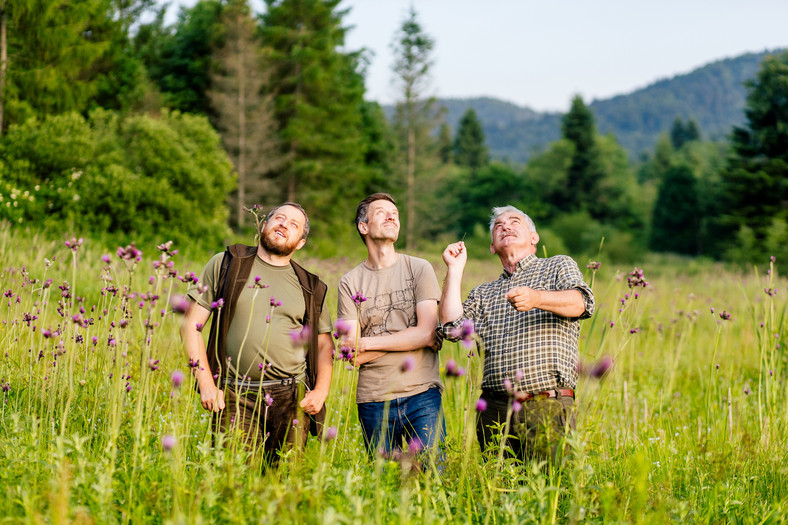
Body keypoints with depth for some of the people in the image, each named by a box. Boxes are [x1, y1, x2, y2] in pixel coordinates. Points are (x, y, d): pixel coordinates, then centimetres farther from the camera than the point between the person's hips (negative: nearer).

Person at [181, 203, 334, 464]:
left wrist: (321, 390, 1)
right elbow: (191, 325, 4)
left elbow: (324, 343, 19)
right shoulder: (226, 264, 7)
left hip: (292, 397, 2)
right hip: (235, 396, -2)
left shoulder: (310, 287, 13)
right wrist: (206, 384, -5)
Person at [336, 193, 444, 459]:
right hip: (373, 401, 1)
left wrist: (368, 342, -6)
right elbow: (353, 355, -3)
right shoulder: (350, 283, 5)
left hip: (422, 396, -1)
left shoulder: (419, 269, 5)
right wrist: (408, 336, -8)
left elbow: (428, 335, -6)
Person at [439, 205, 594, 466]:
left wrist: (537, 298, -27)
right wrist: (455, 269, 10)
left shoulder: (559, 266, 14)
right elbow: (452, 327, 7)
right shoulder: (483, 293, 24)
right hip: (494, 411, 4)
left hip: (547, 407, -3)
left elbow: (580, 302, -7)